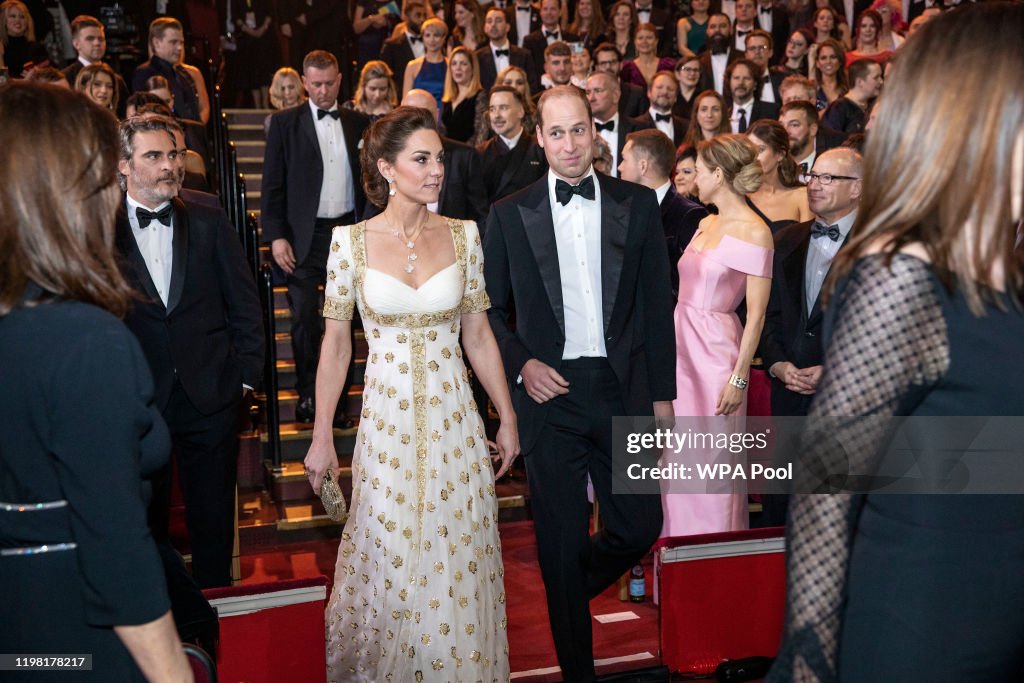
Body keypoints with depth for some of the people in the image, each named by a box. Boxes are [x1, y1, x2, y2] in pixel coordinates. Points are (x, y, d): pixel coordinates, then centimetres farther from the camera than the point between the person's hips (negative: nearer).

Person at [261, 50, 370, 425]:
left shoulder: (358, 123, 9)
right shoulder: (285, 123, 2)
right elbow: (272, 184, -1)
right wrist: (276, 236, -9)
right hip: (304, 236, -2)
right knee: (303, 318, -2)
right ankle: (307, 394, 13)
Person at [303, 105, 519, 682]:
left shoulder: (463, 235, -1)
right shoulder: (351, 241, -5)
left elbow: (479, 335, 5)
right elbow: (336, 343, -1)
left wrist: (507, 417, 6)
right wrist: (322, 436, -1)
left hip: (455, 418, 2)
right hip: (387, 419, -1)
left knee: (459, 558, 11)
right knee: (390, 553, 11)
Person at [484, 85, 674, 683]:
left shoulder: (638, 204, 4)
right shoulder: (510, 214, 3)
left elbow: (658, 304, 5)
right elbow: (490, 310, 7)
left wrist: (662, 392, 2)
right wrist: (521, 364, -10)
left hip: (623, 389, 1)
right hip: (550, 392, -1)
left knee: (640, 526, 6)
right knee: (561, 540, 7)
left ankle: (572, 589, 39)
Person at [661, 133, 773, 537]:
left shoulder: (754, 233, -12)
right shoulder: (706, 224, 11)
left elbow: (756, 314, -14)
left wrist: (739, 377, -16)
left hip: (716, 350, -7)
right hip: (681, 345, 7)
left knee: (712, 459, 3)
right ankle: (682, 546, 29)